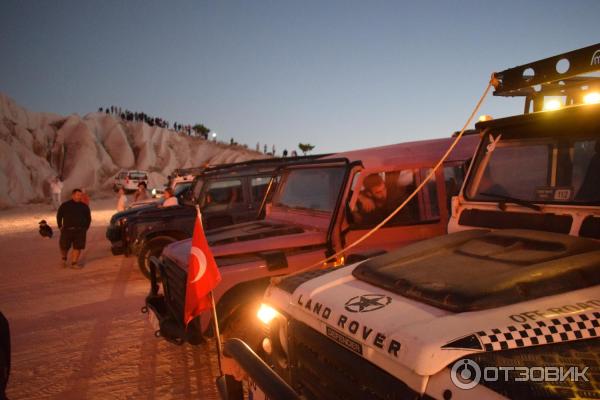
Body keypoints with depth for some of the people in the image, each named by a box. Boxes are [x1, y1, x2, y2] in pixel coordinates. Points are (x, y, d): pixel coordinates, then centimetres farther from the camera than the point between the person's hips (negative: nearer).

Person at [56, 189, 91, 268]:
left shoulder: (84, 207, 7)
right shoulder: (64, 205, 4)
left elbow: (88, 218, 15)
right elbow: (59, 216, 11)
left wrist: (85, 228, 9)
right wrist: (60, 227, 6)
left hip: (80, 231, 1)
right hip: (67, 230, -1)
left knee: (77, 247, -3)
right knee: (64, 246, -1)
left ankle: (74, 263, 6)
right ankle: (64, 259, 29)